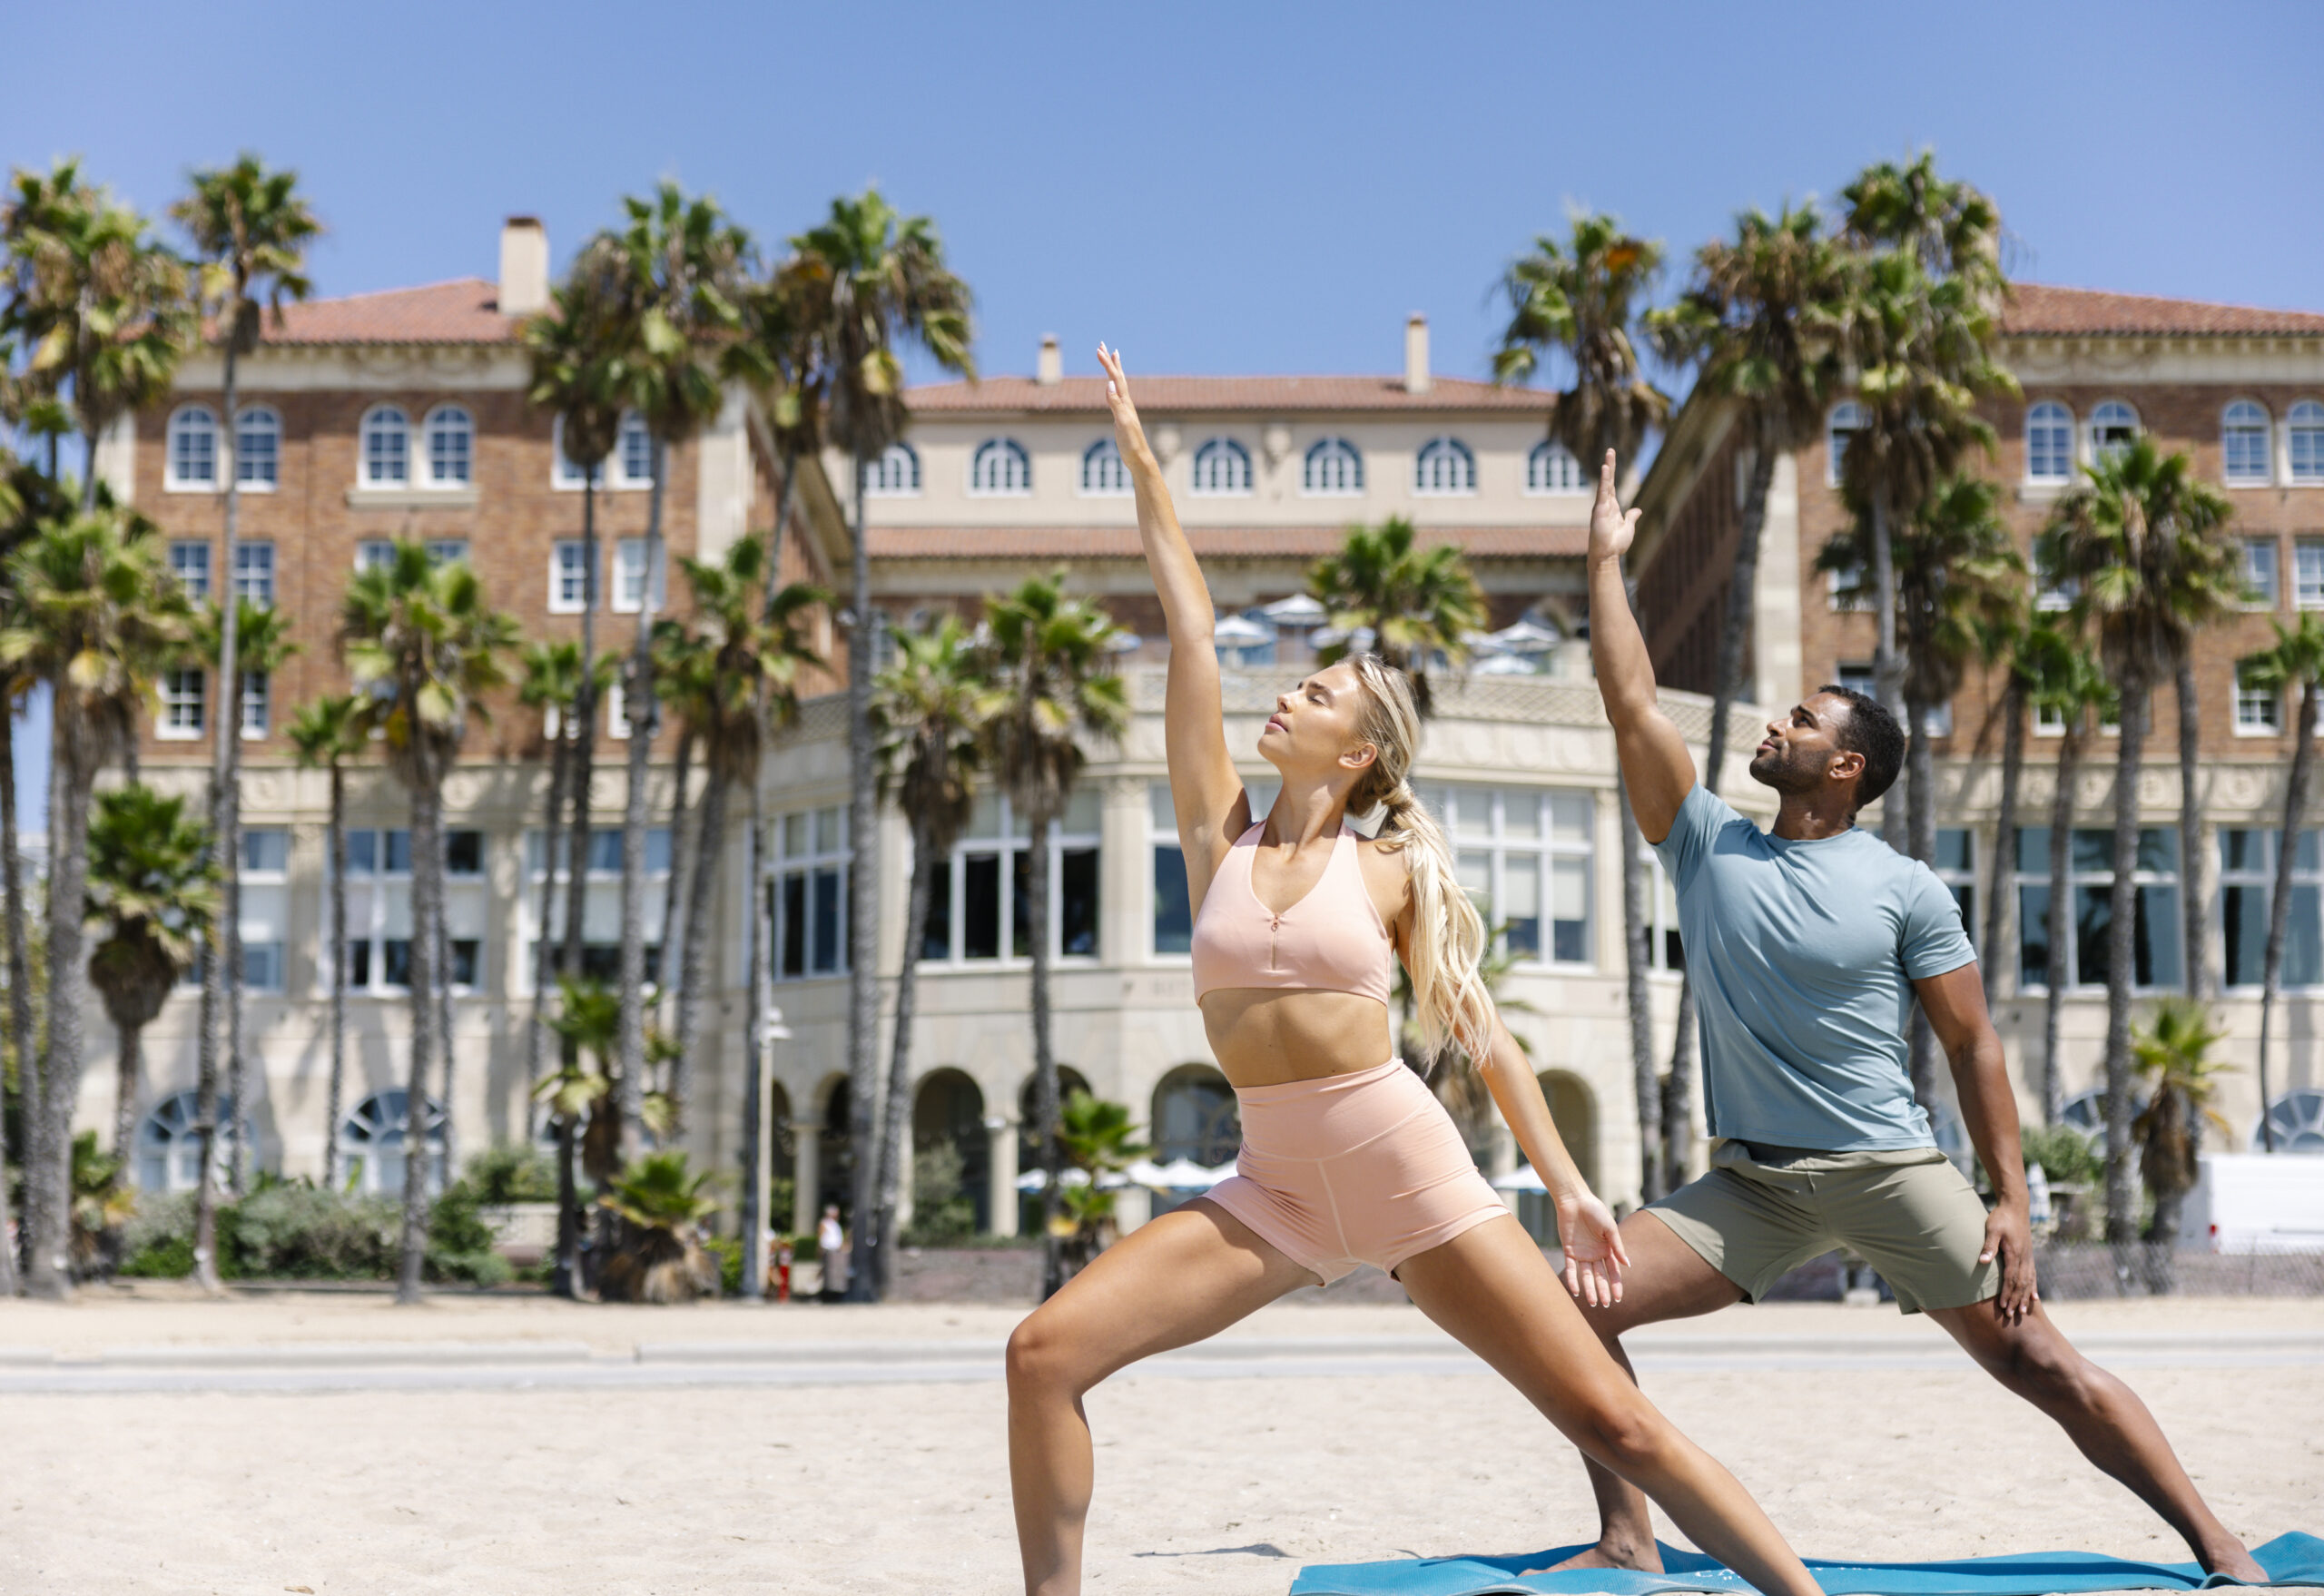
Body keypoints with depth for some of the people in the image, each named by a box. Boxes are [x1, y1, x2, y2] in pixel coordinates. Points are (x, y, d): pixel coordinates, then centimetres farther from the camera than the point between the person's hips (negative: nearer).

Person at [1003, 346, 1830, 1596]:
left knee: (1614, 1421, -5)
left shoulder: (1392, 873, 2)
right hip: (1273, 1190, 3)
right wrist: (1140, 461, 7)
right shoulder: (1220, 835, 7)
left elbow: (1483, 1032, 9)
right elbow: (1189, 628, 6)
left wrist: (1565, 1185, 4)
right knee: (1045, 1351, -14)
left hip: (1411, 1167, -2)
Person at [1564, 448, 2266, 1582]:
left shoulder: (1904, 890, -4)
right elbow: (1631, 701, 2)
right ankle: (1626, 1545, -1)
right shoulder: (1708, 848, 5)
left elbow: (1971, 1043, -2)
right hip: (1753, 1185, 4)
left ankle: (2216, 1547, 5)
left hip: (1889, 1170, -3)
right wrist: (1605, 560, 4)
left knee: (2037, 1362, -5)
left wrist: (2010, 1198, -8)